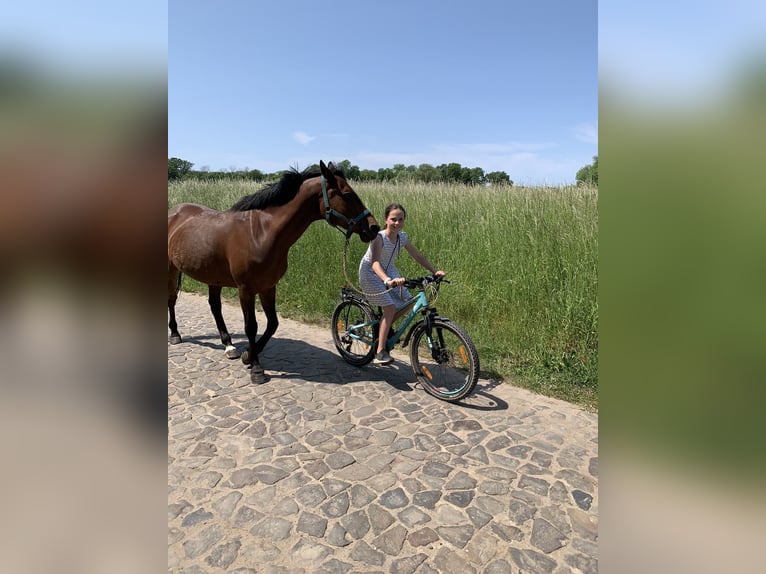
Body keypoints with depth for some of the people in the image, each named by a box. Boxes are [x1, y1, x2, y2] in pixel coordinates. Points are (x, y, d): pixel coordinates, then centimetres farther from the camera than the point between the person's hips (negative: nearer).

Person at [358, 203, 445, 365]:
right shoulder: (379, 237, -29)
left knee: (407, 301, -5)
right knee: (390, 307, -20)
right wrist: (388, 280, -60)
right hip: (371, 273, -7)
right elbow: (375, 263, -43)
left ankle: (383, 328, 18)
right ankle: (380, 353, -14)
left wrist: (435, 271, -12)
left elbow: (418, 256, 0)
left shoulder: (402, 237, -8)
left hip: (389, 271, 7)